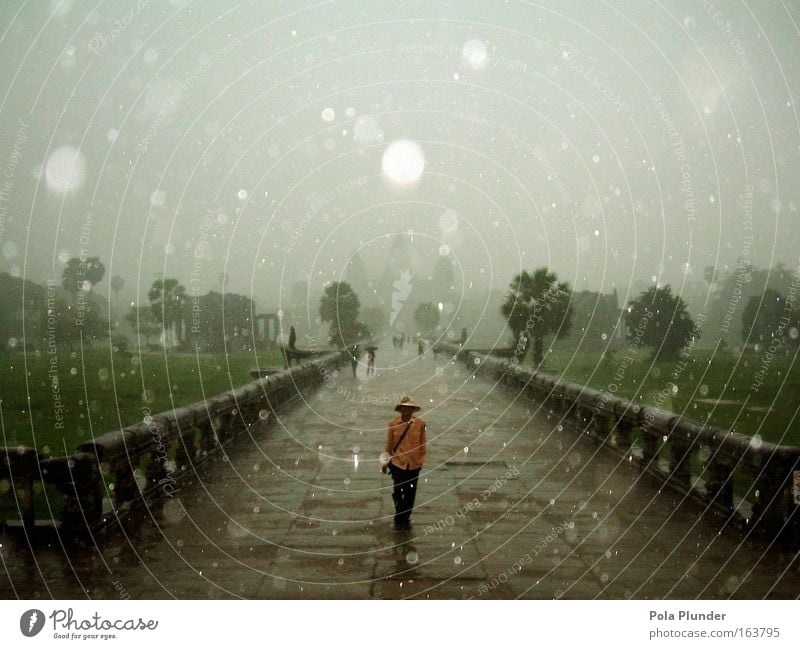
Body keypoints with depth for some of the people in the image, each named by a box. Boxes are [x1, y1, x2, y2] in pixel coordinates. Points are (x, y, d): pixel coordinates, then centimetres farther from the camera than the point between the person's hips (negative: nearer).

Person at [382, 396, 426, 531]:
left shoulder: (420, 423, -4)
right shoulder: (393, 424, -5)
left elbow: (422, 443, 4)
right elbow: (389, 444, 4)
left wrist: (421, 459, 4)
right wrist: (387, 460, 9)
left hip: (414, 464, 1)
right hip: (398, 462, -1)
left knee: (410, 493, 8)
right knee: (398, 491, 0)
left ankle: (405, 519, 26)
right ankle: (399, 519, 21)